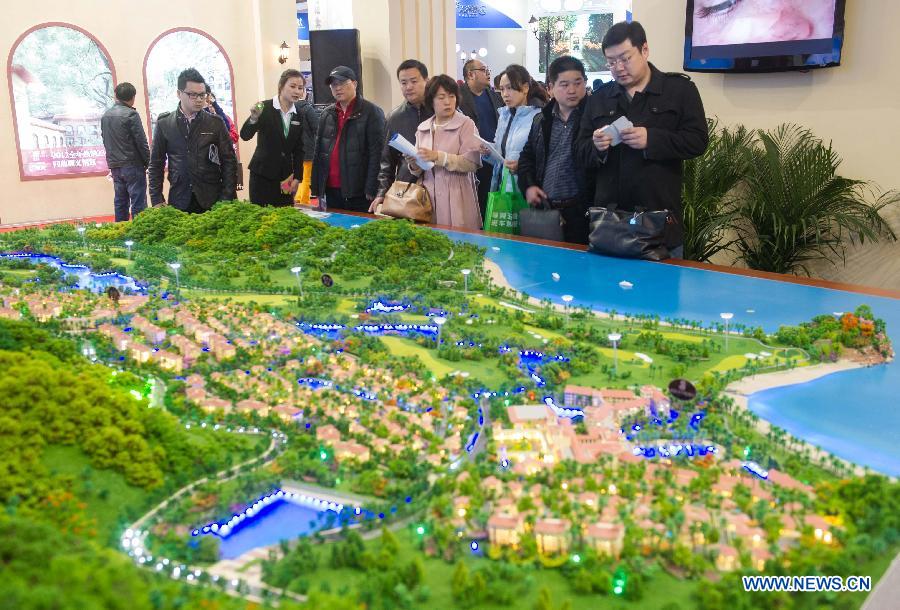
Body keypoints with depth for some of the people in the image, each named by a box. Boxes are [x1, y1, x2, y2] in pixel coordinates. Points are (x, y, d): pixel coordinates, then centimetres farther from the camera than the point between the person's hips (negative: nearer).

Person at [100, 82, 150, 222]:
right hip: (132, 165, -7)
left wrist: (112, 160, 19)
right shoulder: (131, 114, -11)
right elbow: (141, 142, -12)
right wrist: (148, 163, -2)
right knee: (138, 204, -5)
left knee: (120, 203, 11)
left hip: (114, 166, 7)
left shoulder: (105, 116, 10)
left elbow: (105, 140, 14)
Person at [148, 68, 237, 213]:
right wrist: (157, 200, 0)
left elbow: (229, 161, 3)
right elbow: (156, 165, 8)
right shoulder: (164, 123, 5)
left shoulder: (216, 123, 3)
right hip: (178, 200, 0)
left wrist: (226, 199, -5)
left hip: (212, 200, 0)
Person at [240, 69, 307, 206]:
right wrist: (253, 118, -31)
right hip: (262, 174, -3)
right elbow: (245, 136, -12)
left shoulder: (300, 114, 5)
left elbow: (299, 149, 9)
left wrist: (297, 177, 3)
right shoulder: (264, 108, -7)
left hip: (285, 177, 4)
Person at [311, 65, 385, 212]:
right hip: (332, 190, 5)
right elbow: (318, 152, 16)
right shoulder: (327, 114, 14)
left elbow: (376, 153, -9)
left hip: (359, 193, -5)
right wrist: (317, 188, 10)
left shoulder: (371, 112, -3)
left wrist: (371, 189, -15)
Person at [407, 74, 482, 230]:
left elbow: (472, 162, -13)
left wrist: (438, 157, -18)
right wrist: (415, 166, -4)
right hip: (429, 197, 4)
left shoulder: (466, 124, -1)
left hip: (456, 200, -3)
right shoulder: (422, 128, 13)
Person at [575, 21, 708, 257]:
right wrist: (596, 146, -13)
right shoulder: (599, 98, 13)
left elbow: (698, 141, -6)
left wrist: (651, 139, -19)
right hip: (608, 217, 3)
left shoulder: (680, 89, 3)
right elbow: (580, 154, 10)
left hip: (660, 216, -3)